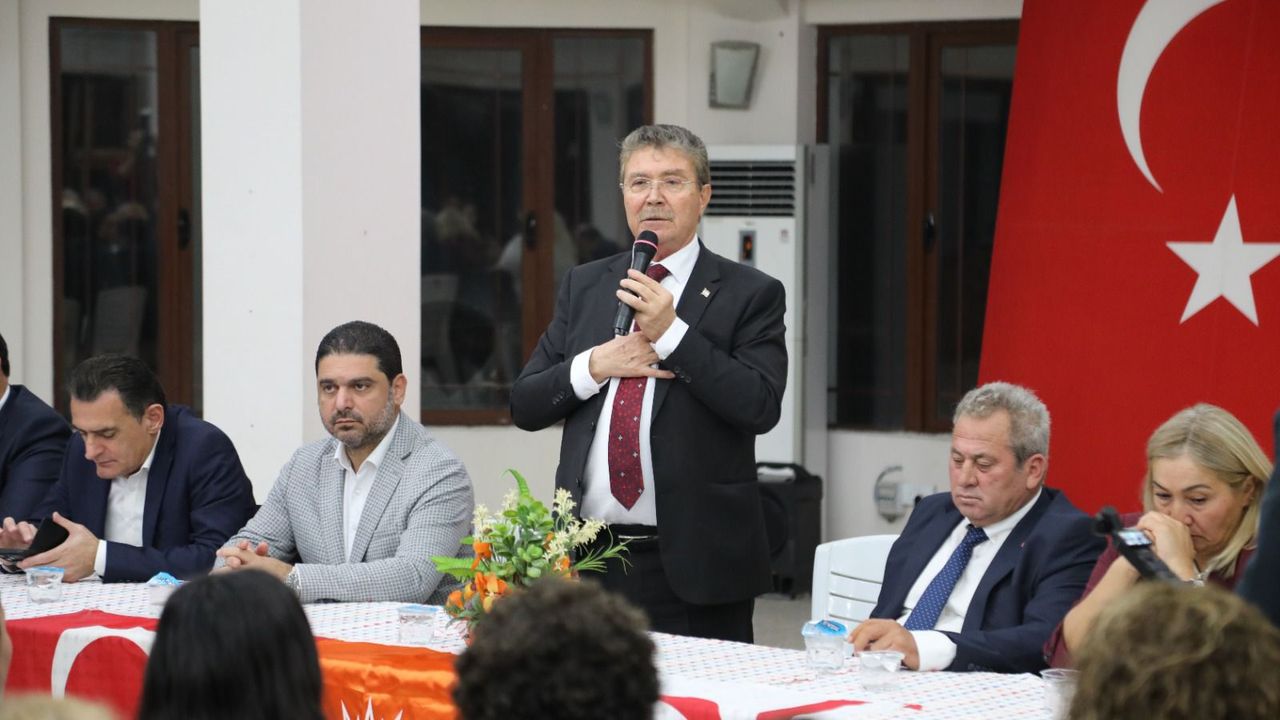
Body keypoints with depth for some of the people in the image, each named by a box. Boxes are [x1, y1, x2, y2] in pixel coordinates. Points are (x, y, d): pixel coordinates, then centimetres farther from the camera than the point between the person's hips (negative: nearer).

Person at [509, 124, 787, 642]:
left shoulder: (750, 294, 0)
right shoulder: (584, 287, 14)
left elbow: (762, 407, -13)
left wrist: (671, 332, -16)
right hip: (588, 556, 4)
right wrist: (595, 366, -7)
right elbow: (525, 405, 11)